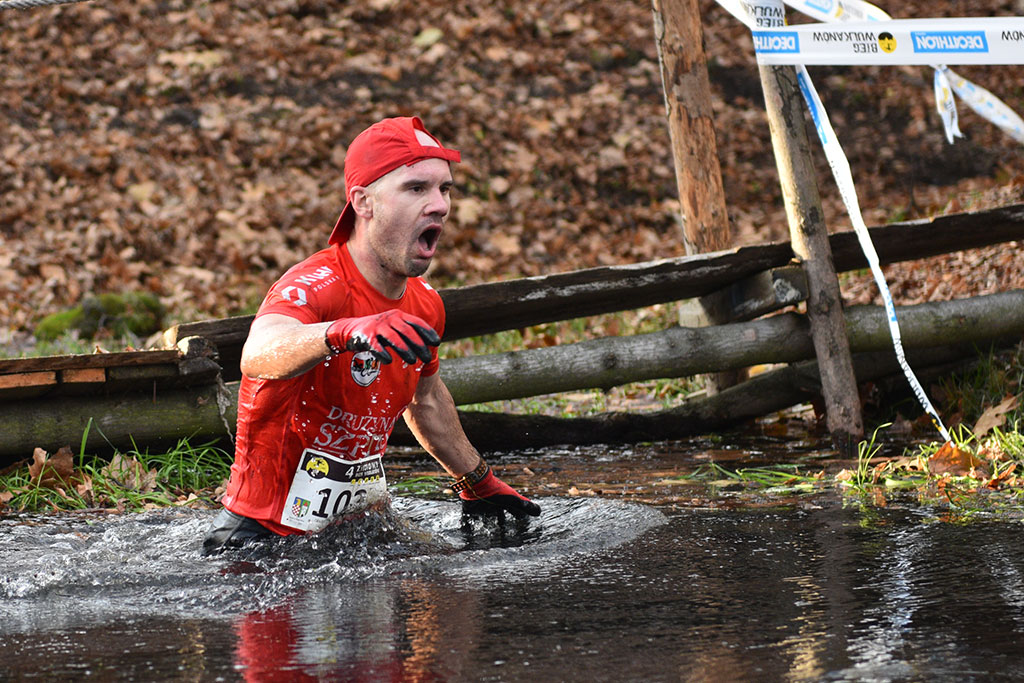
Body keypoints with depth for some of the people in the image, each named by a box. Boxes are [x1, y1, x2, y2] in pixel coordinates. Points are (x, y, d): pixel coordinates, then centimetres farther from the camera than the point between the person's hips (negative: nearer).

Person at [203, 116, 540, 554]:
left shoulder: (425, 305, 3)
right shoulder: (314, 287, -22)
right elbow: (258, 356, -45)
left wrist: (478, 484, 35)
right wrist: (344, 333, -63)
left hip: (363, 518, 6)